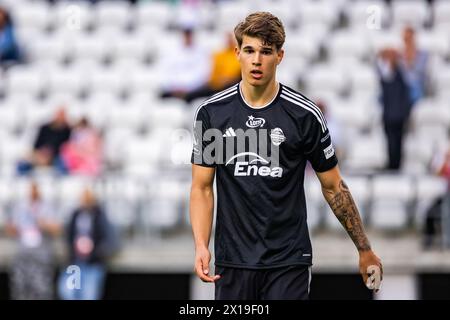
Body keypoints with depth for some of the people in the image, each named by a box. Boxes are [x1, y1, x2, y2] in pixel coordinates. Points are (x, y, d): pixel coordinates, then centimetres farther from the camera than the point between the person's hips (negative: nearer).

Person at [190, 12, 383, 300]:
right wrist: (201, 246, -11)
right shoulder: (212, 113, 0)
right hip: (232, 260, 2)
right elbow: (202, 187, 3)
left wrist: (365, 250, 7)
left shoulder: (305, 115, -6)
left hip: (288, 262, -2)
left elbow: (333, 187, 4)